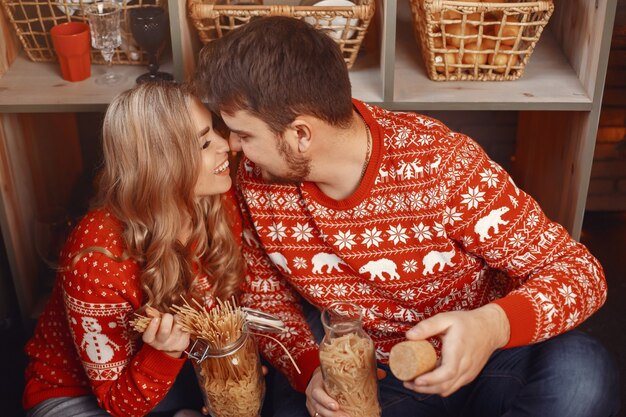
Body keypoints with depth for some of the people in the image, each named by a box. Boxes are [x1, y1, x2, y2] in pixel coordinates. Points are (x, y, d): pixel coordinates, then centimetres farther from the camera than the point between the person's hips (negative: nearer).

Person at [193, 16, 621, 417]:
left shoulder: (443, 164, -23)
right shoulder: (256, 183, -11)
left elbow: (579, 270, -18)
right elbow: (266, 296, 4)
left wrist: (493, 326, -39)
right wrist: (310, 369, -17)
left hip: (486, 360, -1)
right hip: (366, 382, 2)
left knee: (582, 373, -31)